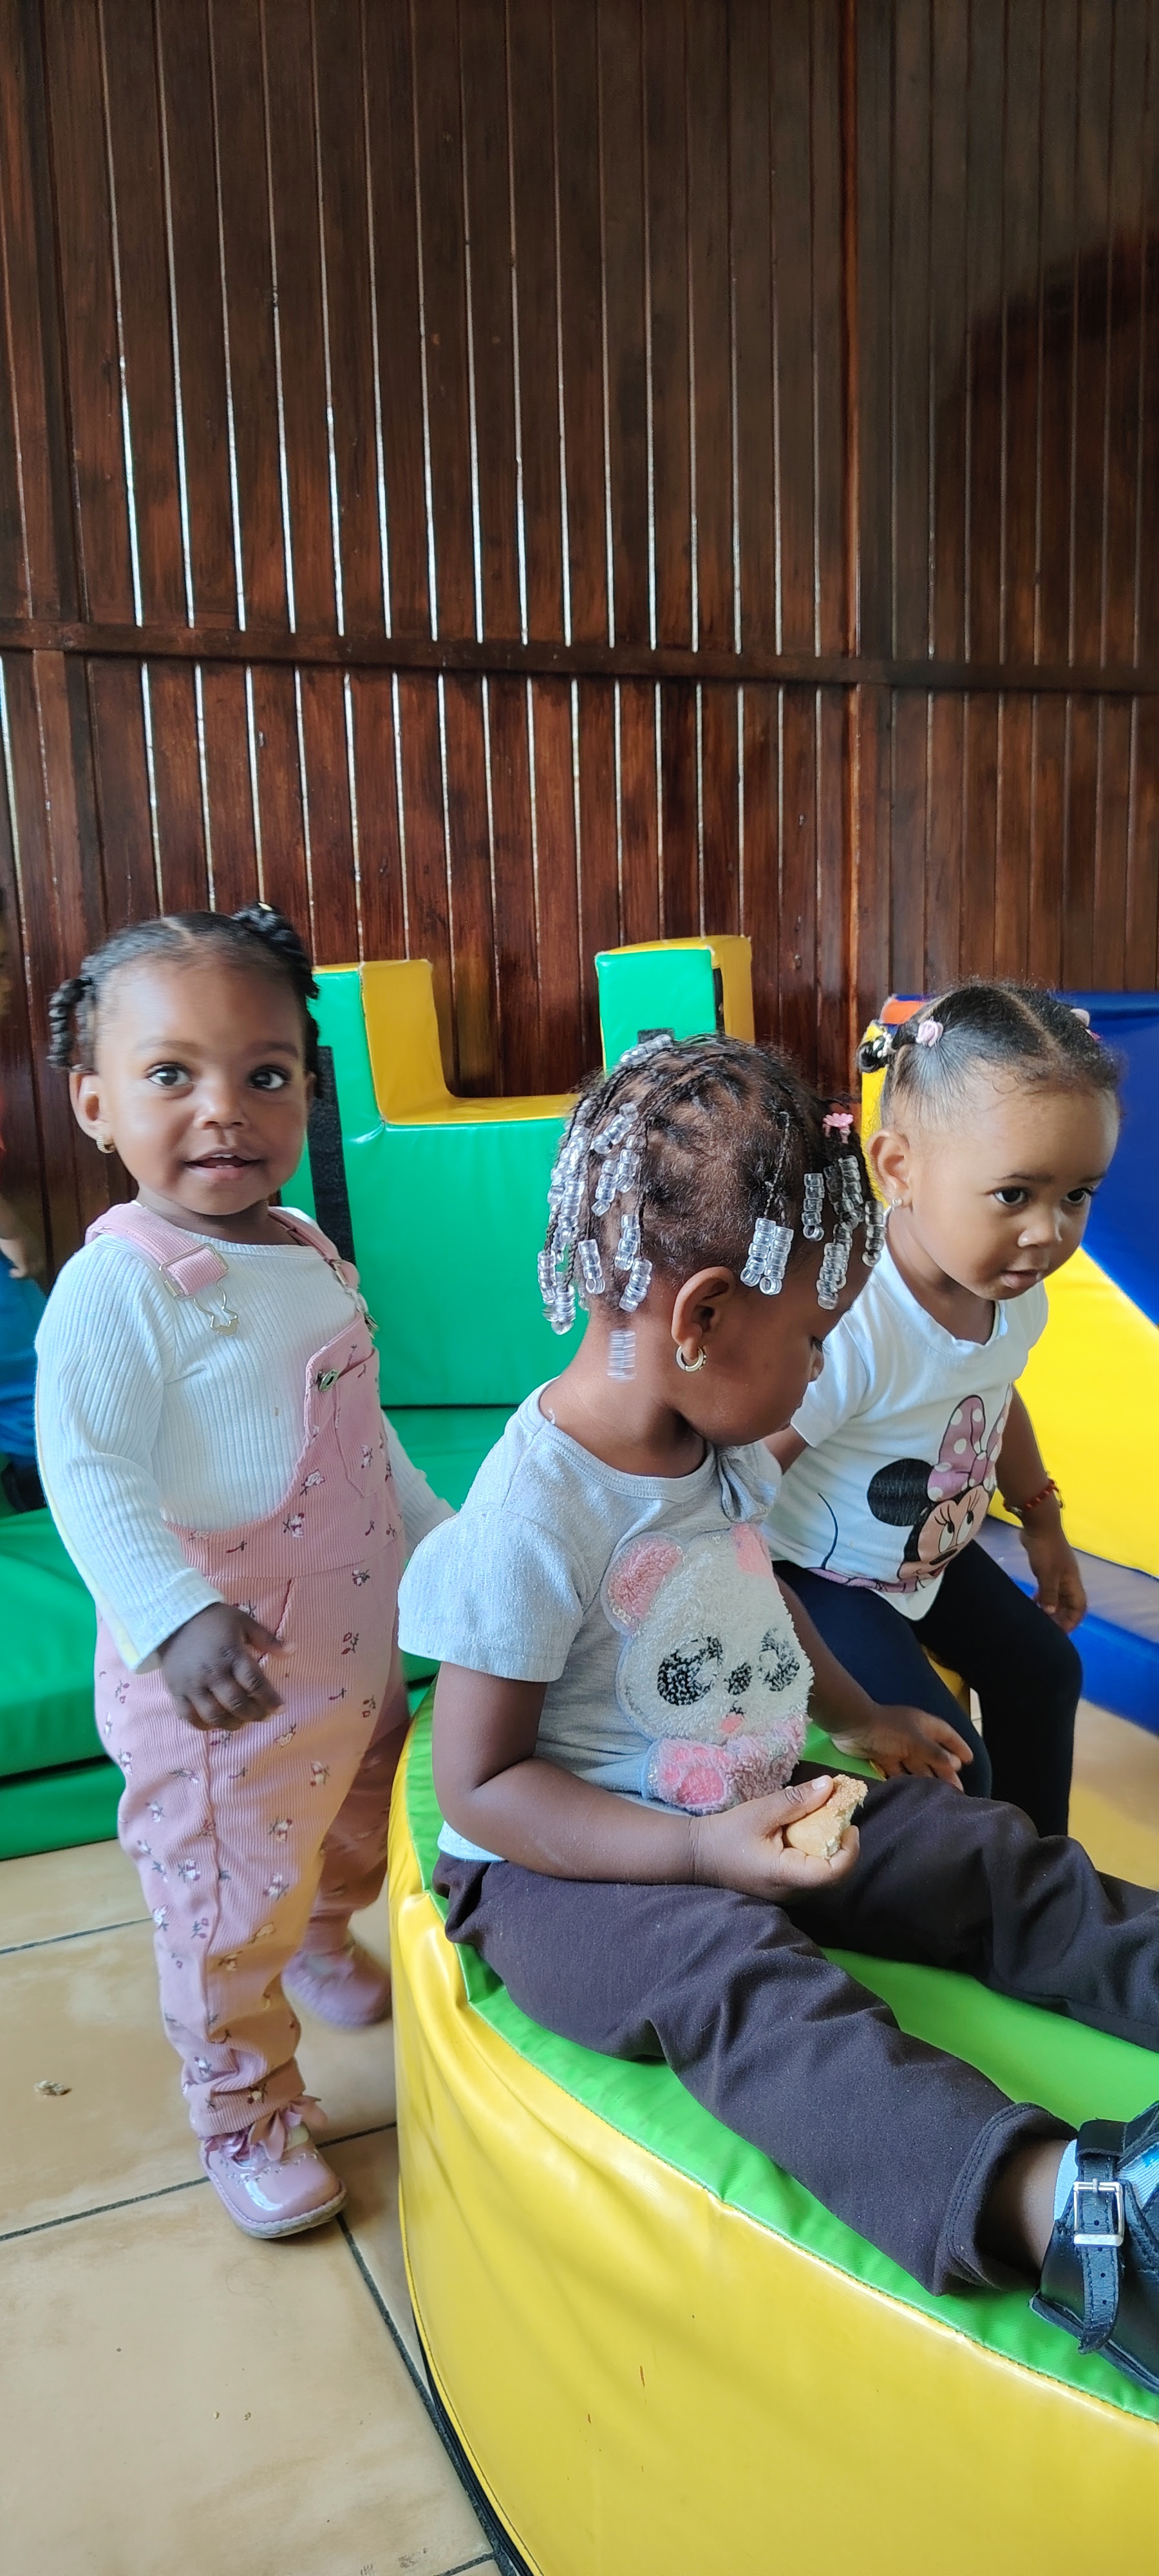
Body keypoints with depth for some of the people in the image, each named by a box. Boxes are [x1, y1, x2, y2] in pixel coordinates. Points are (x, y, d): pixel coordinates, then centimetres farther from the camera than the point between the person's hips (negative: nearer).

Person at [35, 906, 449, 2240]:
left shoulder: (310, 1256, 4)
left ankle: (321, 1941, 59)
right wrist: (176, 1615, -37)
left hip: (356, 1640, 8)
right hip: (218, 1675, -8)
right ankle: (242, 2105, 31)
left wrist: (444, 1534, 21)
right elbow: (88, 1475, -26)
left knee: (359, 1826, 28)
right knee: (229, 1895, 7)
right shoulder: (120, 1284, -22)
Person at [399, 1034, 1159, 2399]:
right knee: (735, 1978, -36)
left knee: (1004, 1862, -4)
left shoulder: (722, 1453, 1)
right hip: (574, 1865, -8)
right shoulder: (532, 1519, -25)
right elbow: (479, 1787, -21)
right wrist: (700, 1847, -28)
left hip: (755, 1810, 9)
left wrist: (859, 1720, 18)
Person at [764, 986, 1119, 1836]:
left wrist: (1042, 1525, 20)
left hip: (933, 1552, 9)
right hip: (819, 1570, -8)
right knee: (948, 1768, -13)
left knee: (1043, 1670, 20)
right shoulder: (846, 1327, -41)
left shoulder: (1017, 1295, -14)